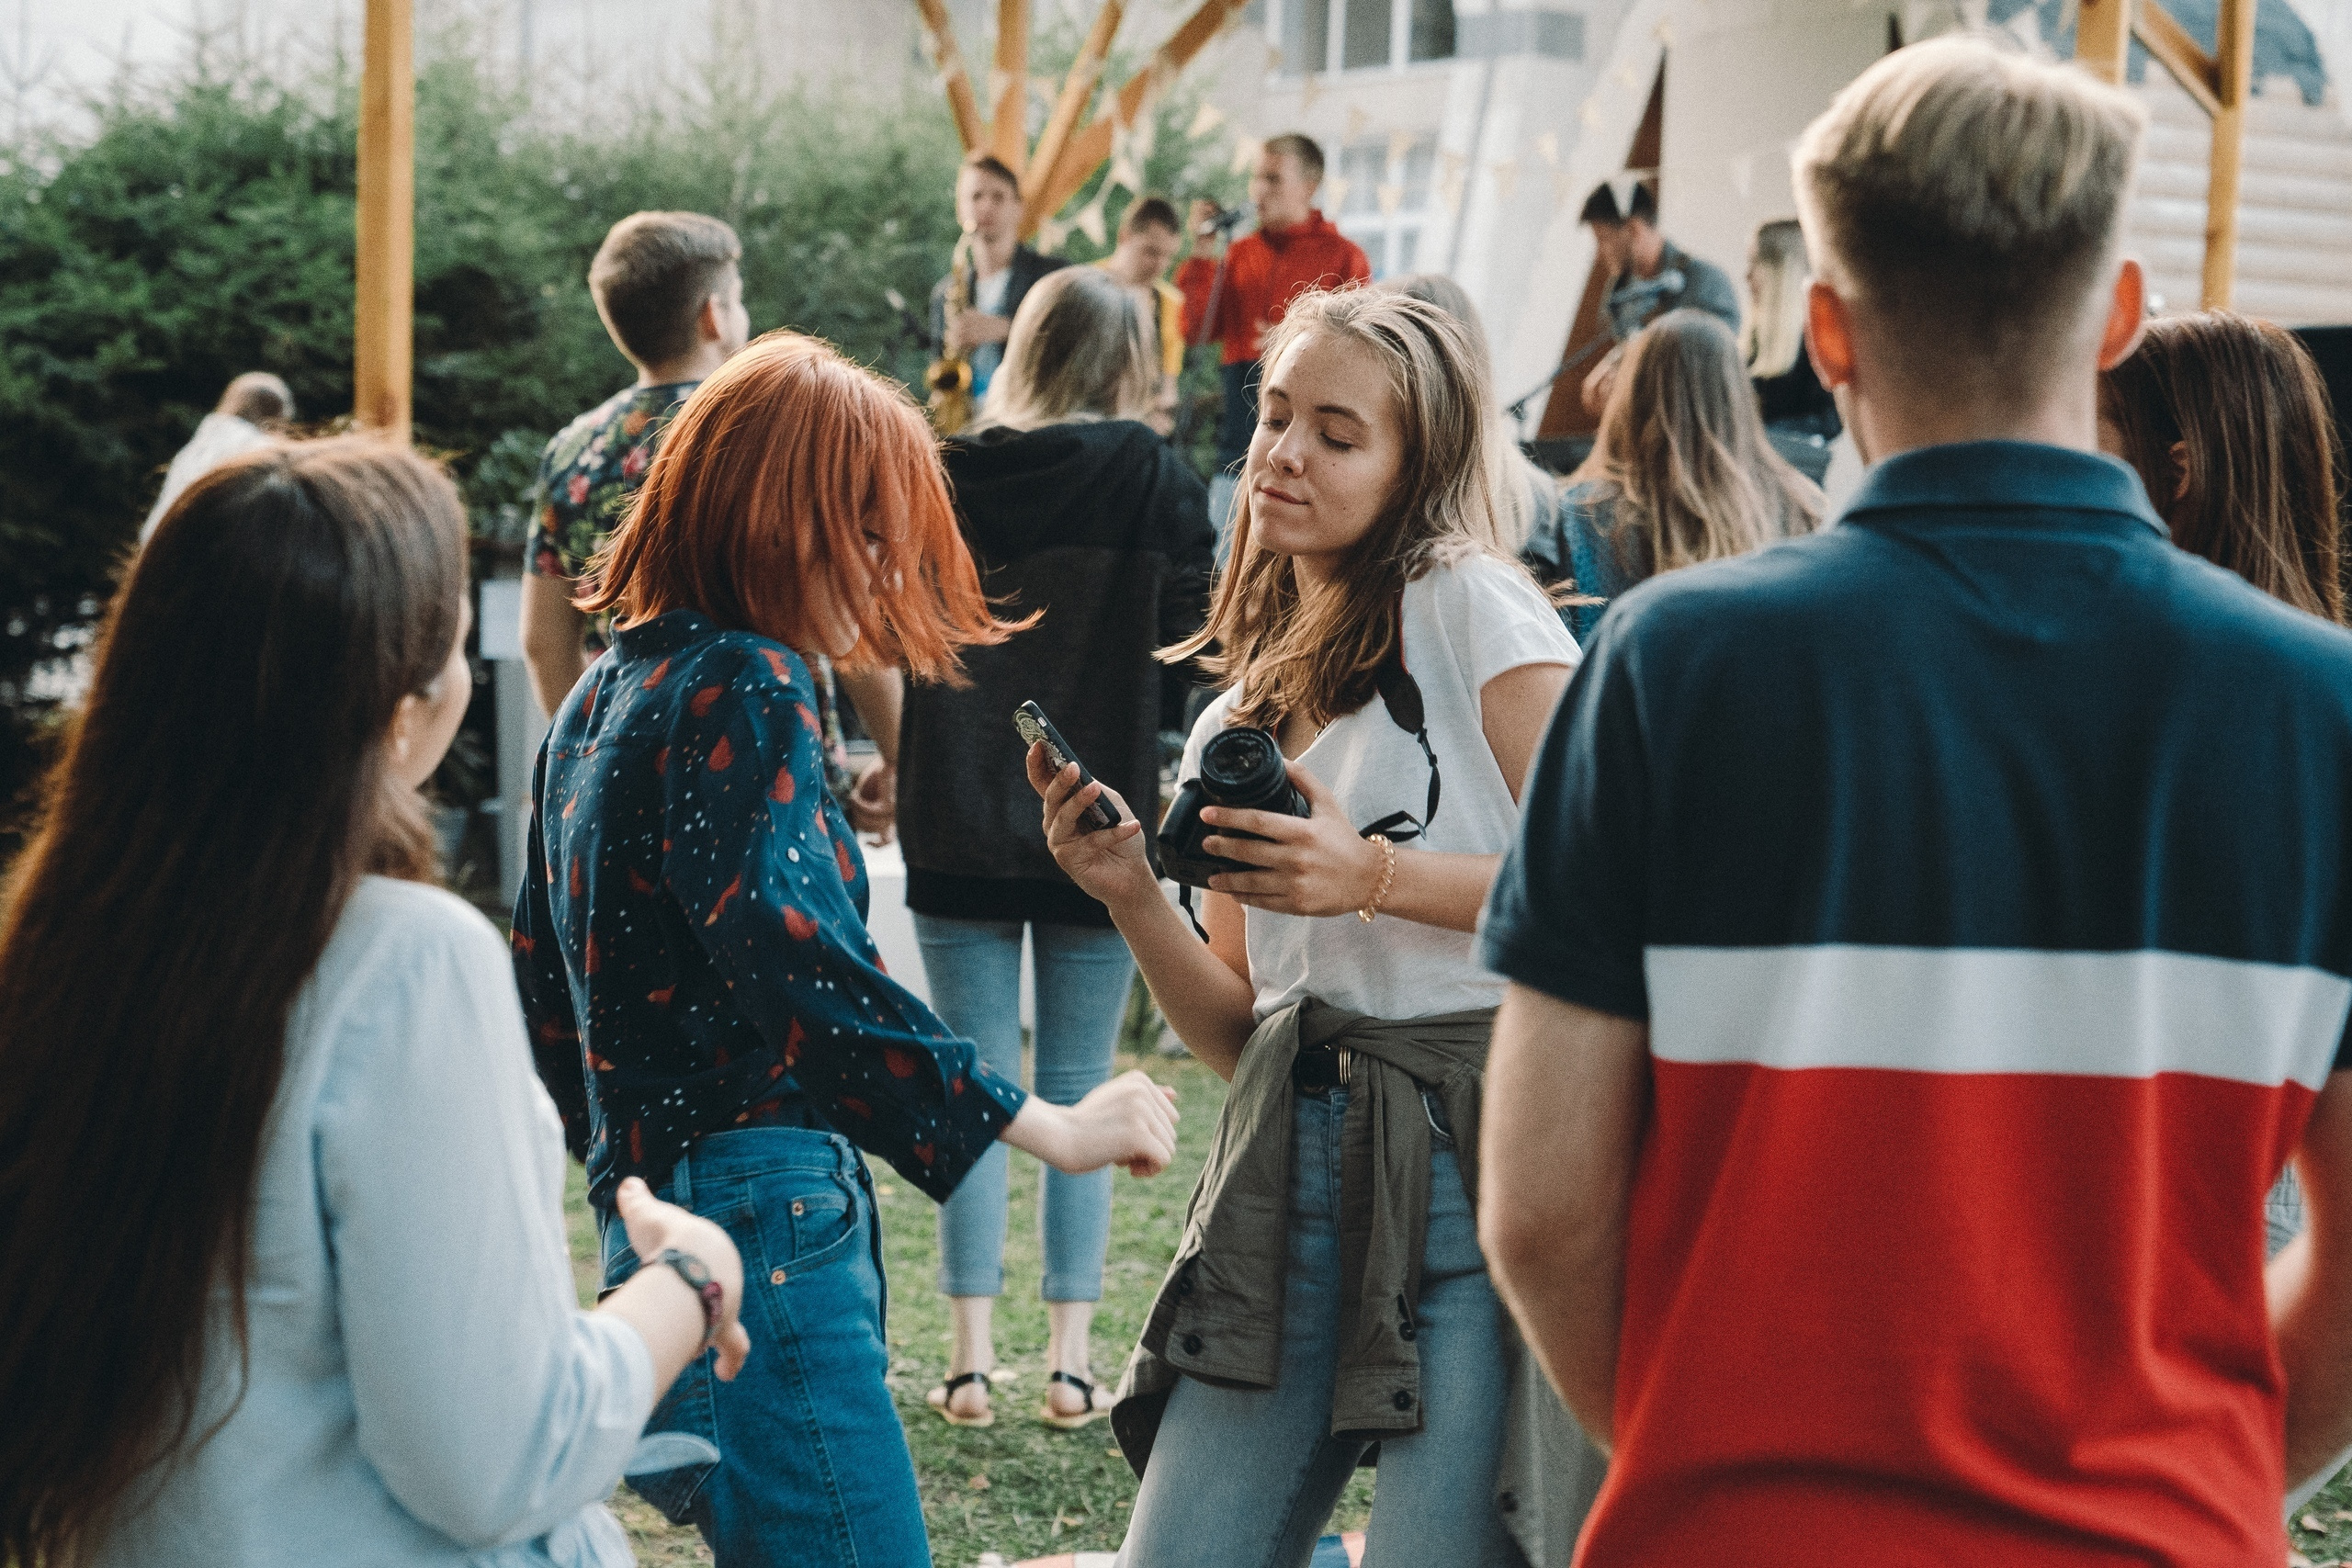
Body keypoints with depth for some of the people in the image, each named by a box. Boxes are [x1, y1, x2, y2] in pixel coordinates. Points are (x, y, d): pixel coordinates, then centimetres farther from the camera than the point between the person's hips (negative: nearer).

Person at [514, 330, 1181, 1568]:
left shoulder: (603, 692, 16)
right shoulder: (740, 689, -12)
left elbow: (544, 982, 24)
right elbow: (795, 964, -26)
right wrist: (1050, 1129, -25)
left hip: (651, 1207, 10)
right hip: (761, 1206, -10)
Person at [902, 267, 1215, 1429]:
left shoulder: (944, 478, -1)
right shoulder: (1154, 480, -6)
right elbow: (1188, 645, -5)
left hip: (958, 823, 1)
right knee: (1081, 1093, 7)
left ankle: (971, 1359, 6)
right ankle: (1071, 1357, 7)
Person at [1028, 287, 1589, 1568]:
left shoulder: (1471, 601, 0)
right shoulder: (1235, 720, 19)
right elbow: (1237, 1036, 16)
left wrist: (1375, 876, -14)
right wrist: (1132, 898, 1)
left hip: (1474, 1163, -6)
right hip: (1292, 1179, 6)